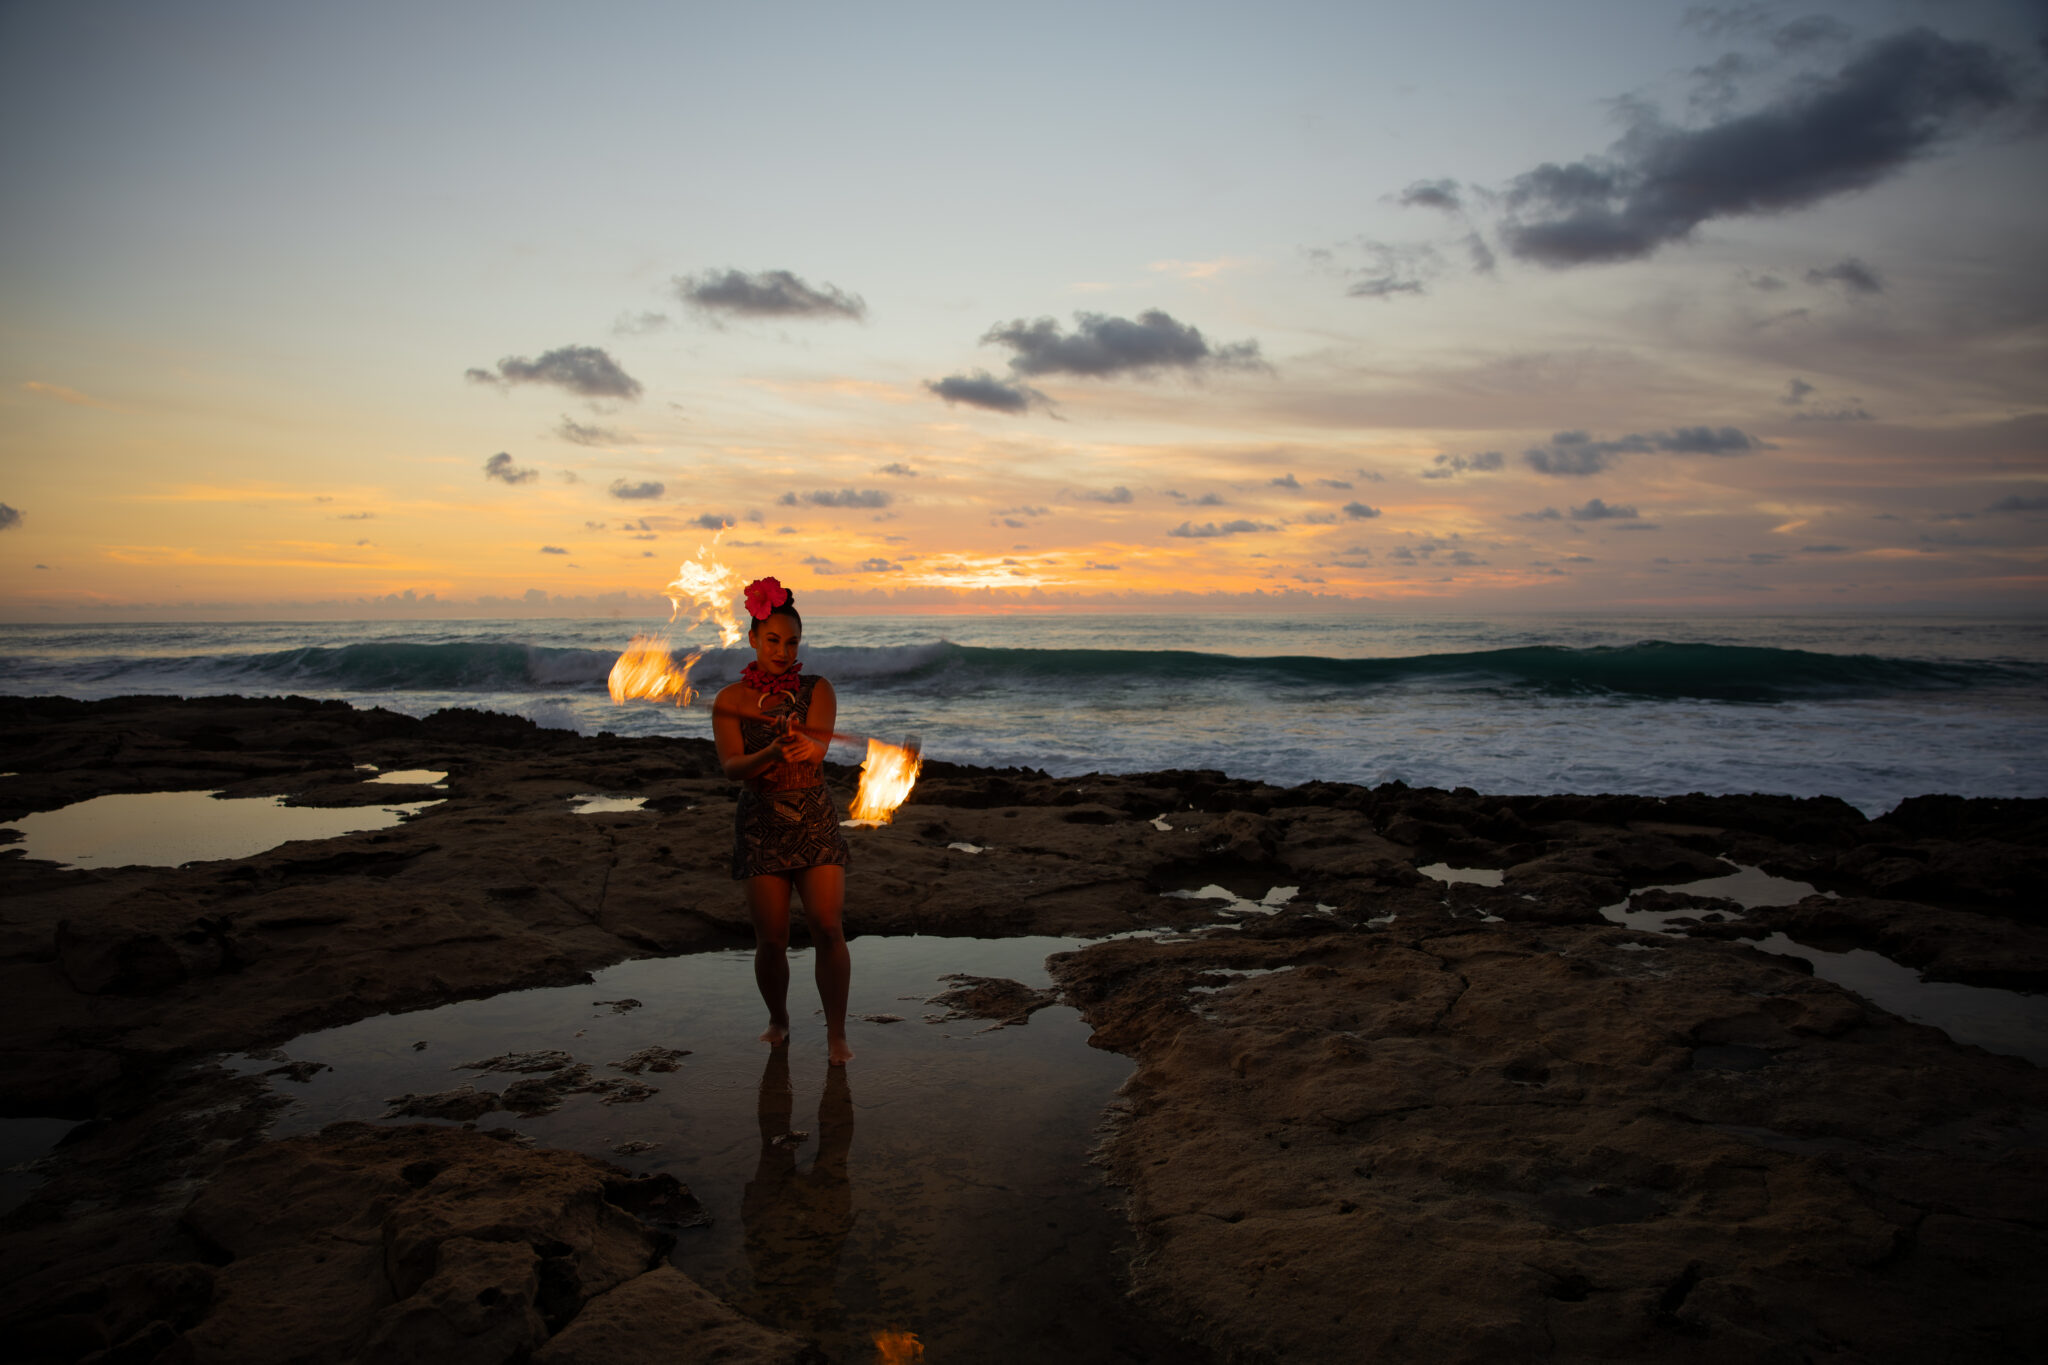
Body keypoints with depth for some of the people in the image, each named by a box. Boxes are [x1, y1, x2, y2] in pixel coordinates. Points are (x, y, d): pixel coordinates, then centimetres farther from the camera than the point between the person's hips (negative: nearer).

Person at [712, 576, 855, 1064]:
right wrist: (771, 754, -32)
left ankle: (837, 1033, 6)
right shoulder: (730, 700, 1)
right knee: (771, 940, 2)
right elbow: (731, 766, -11)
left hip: (815, 821, 0)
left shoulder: (817, 690, 2)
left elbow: (819, 744, -16)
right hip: (760, 823, 0)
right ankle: (778, 1021, 29)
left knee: (828, 929, -9)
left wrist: (804, 745, -41)